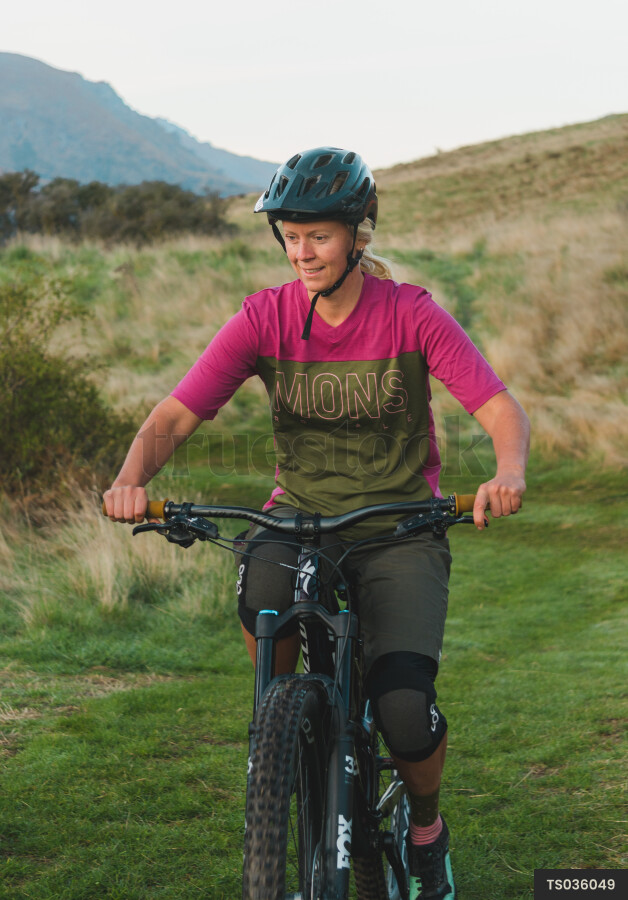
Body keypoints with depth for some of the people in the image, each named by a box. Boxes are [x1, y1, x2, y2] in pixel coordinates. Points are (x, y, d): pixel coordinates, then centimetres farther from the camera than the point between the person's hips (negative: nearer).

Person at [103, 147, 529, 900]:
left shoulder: (412, 315, -10)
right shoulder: (265, 318, -7)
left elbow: (500, 409, -14)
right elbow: (175, 414, -12)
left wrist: (508, 474, -37)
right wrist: (132, 477, -33)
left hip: (399, 529, -1)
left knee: (406, 712, -19)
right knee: (263, 585, -36)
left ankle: (426, 828, 16)